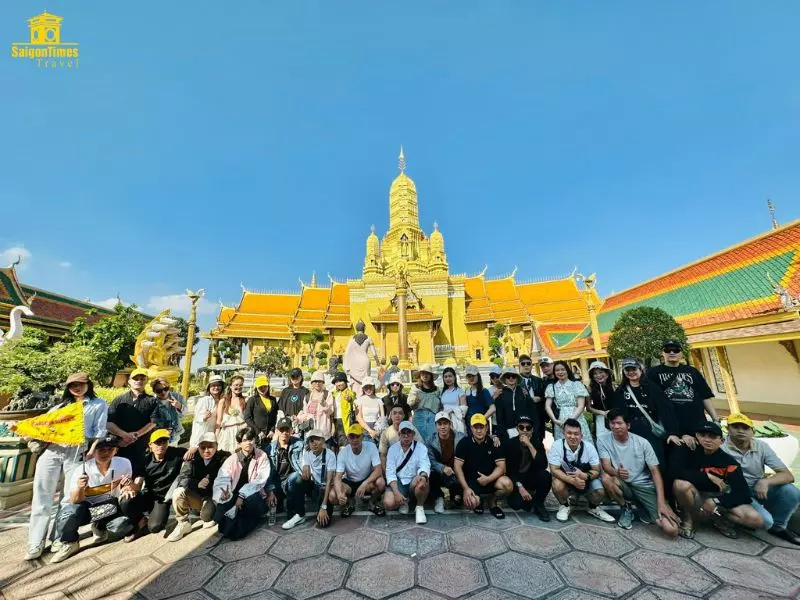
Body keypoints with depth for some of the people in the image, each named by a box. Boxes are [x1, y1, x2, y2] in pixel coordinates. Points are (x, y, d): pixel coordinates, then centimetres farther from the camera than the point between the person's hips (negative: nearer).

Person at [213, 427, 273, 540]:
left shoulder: (262, 456, -6)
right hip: (234, 495, 2)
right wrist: (223, 493, -34)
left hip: (253, 496, -1)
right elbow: (222, 478, -12)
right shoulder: (232, 458, 1)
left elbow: (260, 480, -15)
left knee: (251, 499, -36)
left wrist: (243, 495, -27)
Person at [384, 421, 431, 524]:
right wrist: (396, 492, -21)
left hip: (414, 483, -1)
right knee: (388, 503, -26)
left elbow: (425, 465, -19)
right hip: (398, 482, 1)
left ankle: (420, 507, -5)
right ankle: (405, 501, 9)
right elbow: (390, 472, -6)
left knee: (422, 481, -34)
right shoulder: (393, 449, 1)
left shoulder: (421, 447, -3)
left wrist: (423, 476, -43)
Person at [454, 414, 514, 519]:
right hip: (471, 480, -1)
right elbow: (458, 466, -10)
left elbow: (501, 467, -7)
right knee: (471, 503, -29)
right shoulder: (464, 443, -8)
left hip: (490, 479, 2)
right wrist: (466, 488, -19)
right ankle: (478, 501, 12)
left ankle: (492, 502, 6)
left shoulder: (494, 443, -3)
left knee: (507, 484, -27)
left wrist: (489, 479, -23)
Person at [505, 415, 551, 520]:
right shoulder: (511, 443, -12)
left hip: (532, 477, 1)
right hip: (516, 480, -1)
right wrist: (520, 487, -23)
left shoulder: (537, 442, -7)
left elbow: (543, 465, -23)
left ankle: (538, 504, -5)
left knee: (545, 476, -29)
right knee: (516, 503, -26)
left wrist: (529, 445, -31)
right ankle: (529, 497, 10)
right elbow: (509, 470, -12)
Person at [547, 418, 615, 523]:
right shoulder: (556, 446, -23)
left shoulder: (589, 447, -15)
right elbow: (554, 470, -25)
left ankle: (593, 508, 15)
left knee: (600, 492, -23)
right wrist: (573, 480, -41)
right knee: (557, 485, -33)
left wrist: (584, 476, -33)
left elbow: (597, 471, -11)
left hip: (586, 479, 3)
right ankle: (564, 506, 3)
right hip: (565, 479, -2)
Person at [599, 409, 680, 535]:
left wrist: (661, 502, -16)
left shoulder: (642, 442, -8)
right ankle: (626, 508, -2)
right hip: (623, 485, 0)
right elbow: (606, 466, -18)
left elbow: (655, 471, -6)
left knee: (671, 530, -17)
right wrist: (616, 472, -43)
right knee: (606, 478, -35)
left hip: (644, 486, 1)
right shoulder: (603, 440, -11)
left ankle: (643, 508, 17)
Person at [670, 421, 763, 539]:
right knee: (681, 484, -36)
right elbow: (676, 472, -30)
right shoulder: (687, 450, -17)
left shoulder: (729, 462, -10)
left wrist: (715, 503, -20)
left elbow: (743, 493, -10)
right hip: (694, 498, -3)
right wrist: (708, 476, -23)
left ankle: (717, 517, 8)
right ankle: (688, 520, -8)